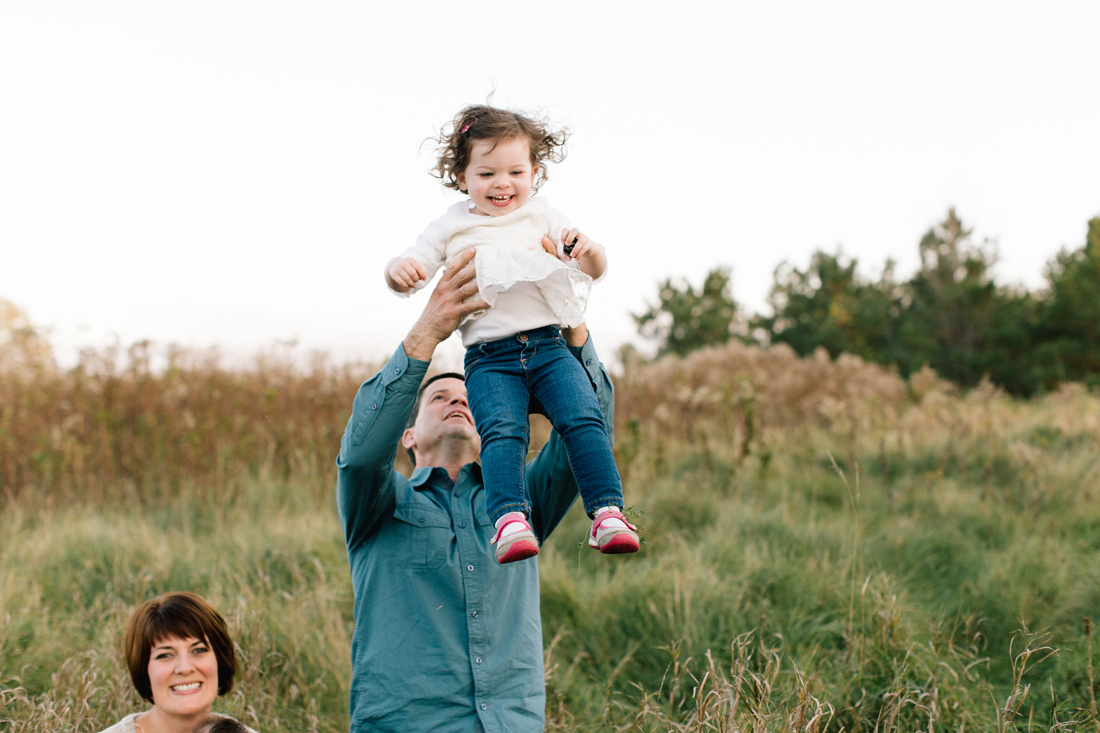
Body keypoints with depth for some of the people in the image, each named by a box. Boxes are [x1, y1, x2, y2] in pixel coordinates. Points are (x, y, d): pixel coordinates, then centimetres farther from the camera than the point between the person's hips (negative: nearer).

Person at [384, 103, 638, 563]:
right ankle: (510, 519, -37)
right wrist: (399, 270, -12)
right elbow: (413, 275, 13)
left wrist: (588, 251, -7)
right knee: (502, 431, -26)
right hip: (489, 358, -1)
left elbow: (595, 271, 18)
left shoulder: (542, 217, 18)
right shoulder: (452, 227, 16)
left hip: (549, 347, 2)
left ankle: (607, 513, -23)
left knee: (583, 419, -21)